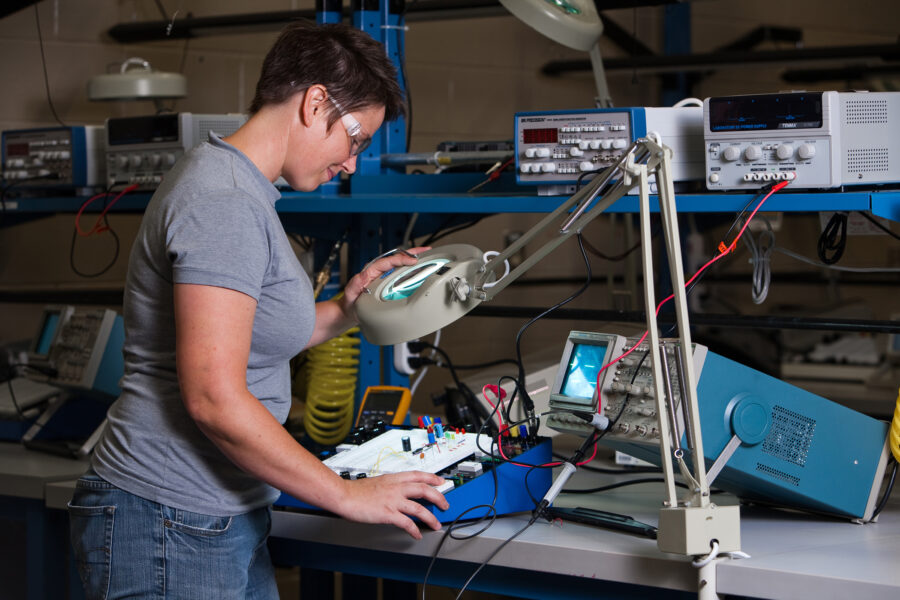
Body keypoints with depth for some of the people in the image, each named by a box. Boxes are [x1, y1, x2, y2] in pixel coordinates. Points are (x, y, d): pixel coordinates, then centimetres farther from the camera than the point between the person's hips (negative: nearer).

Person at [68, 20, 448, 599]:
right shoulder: (223, 203, -18)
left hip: (230, 524, 10)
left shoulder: (244, 192, 16)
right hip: (173, 535, -10)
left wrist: (345, 309, 11)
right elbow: (214, 398, -25)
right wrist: (348, 495, -19)